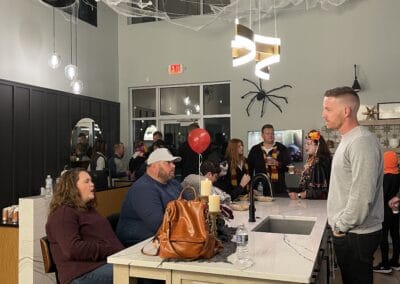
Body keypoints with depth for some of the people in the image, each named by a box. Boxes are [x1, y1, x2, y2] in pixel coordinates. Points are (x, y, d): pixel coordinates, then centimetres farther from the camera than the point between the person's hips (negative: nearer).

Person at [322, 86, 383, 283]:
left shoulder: (361, 142, -20)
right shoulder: (347, 140, 13)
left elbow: (362, 197, -26)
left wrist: (341, 226, -15)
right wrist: (339, 225, 14)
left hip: (356, 235, -9)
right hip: (345, 232, 9)